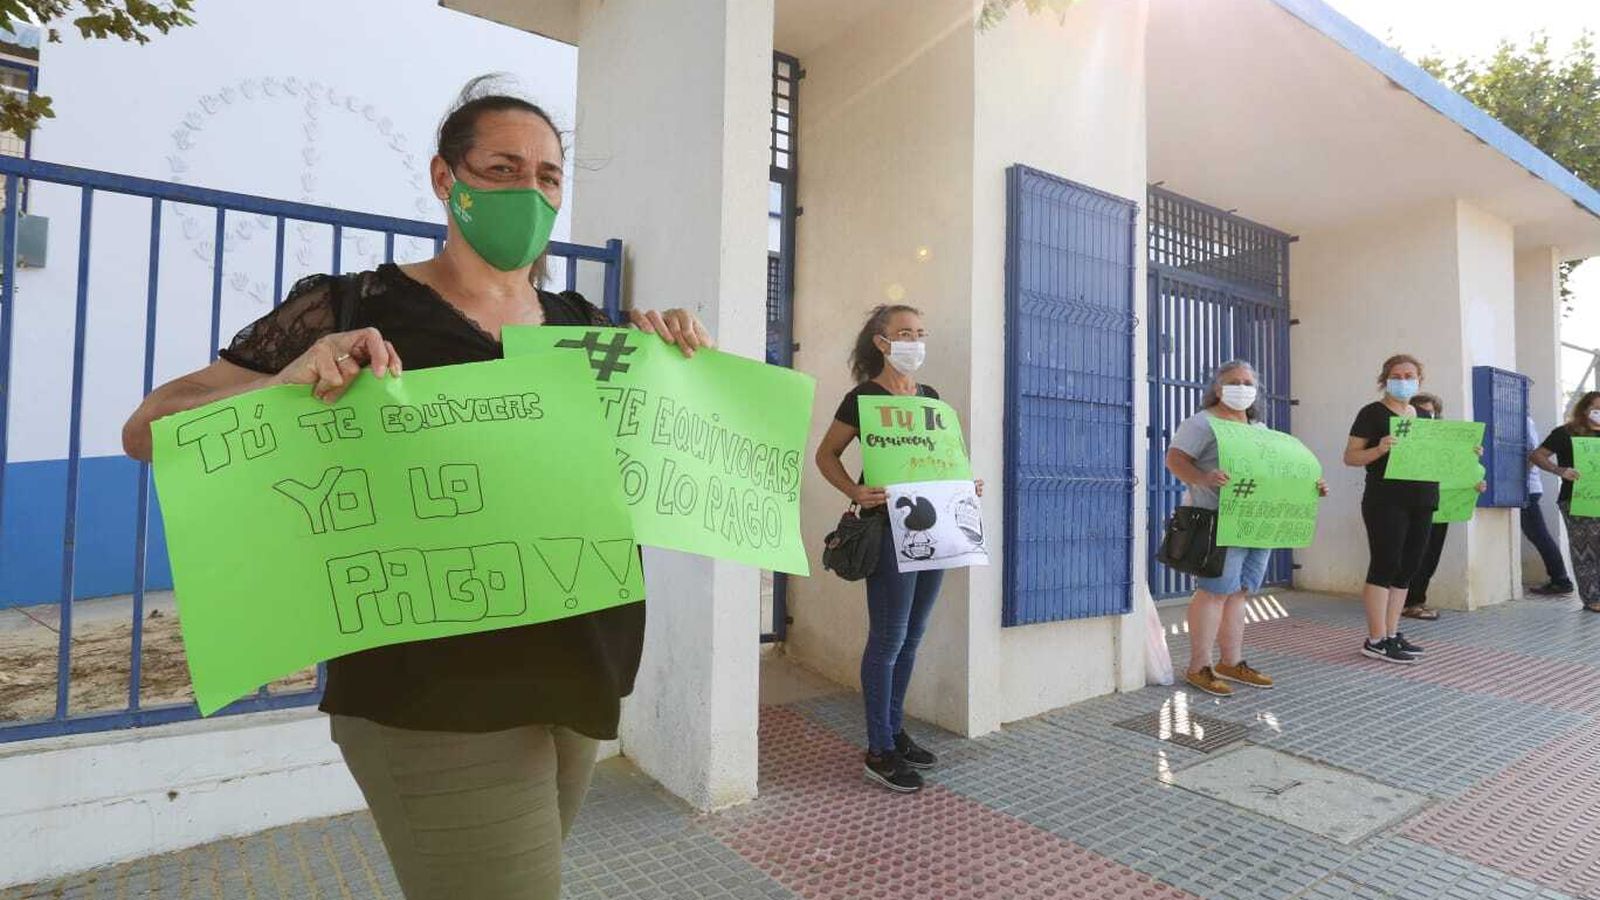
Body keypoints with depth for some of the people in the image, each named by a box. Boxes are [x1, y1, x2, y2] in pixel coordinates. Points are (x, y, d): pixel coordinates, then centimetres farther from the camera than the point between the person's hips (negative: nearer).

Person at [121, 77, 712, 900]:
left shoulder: (582, 327, 7)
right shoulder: (357, 309, -6)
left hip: (576, 677, 6)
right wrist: (282, 386, -26)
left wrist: (681, 358, -6)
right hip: (434, 694, -5)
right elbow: (149, 428, -5)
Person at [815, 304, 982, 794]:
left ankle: (895, 730, 29)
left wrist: (965, 485, 5)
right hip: (889, 528, -7)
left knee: (912, 636, 14)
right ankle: (879, 750, 11)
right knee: (888, 638, -2)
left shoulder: (930, 396, 14)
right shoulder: (863, 397, -6)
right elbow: (826, 454, -4)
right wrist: (856, 493, -19)